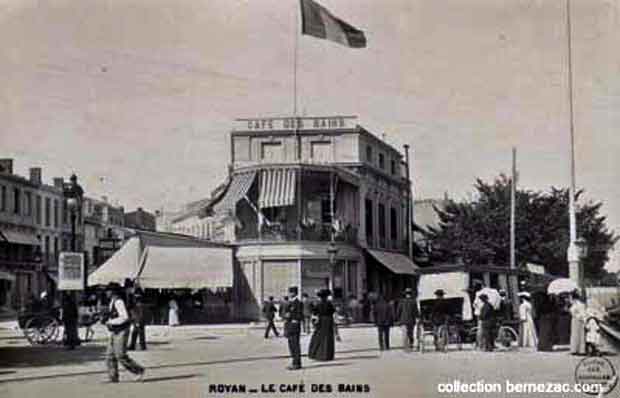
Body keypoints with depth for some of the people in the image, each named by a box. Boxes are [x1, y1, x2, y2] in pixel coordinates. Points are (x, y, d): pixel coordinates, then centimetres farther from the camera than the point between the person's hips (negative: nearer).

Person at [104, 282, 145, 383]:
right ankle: (113, 377, 6)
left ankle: (139, 370, 2)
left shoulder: (118, 301, -17)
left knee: (121, 356, -9)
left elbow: (124, 317, -25)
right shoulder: (113, 301, 14)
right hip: (114, 333, 10)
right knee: (110, 355, 5)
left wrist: (110, 322, -20)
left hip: (121, 332, -10)